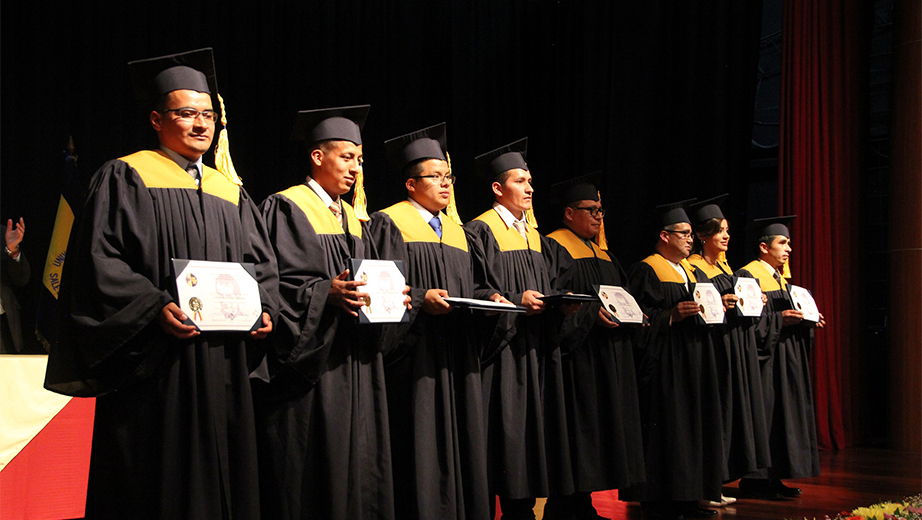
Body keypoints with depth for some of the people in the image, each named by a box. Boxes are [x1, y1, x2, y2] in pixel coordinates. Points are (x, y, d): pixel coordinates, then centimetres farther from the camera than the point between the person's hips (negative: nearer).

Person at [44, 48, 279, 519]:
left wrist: (263, 308, -4)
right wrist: (156, 308, -22)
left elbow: (261, 261, 16)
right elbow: (100, 260, -9)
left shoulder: (230, 192, 18)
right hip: (154, 367, -5)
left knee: (220, 482, 8)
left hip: (222, 365, 5)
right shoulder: (125, 178, 0)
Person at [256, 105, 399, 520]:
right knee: (311, 470, -5)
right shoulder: (286, 208, -6)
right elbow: (277, 283, -14)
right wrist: (327, 293, -28)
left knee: (355, 455, 8)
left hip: (354, 359, 8)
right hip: (310, 356, -7)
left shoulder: (353, 218, 18)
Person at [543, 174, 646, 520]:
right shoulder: (555, 248, -8)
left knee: (601, 425, 9)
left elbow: (616, 296, 26)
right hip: (576, 357, -9)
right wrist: (591, 314, -25)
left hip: (608, 359, 9)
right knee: (577, 427, -8)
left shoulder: (601, 253, 20)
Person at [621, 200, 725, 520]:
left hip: (694, 359, 8)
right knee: (664, 429, -8)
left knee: (692, 424, 7)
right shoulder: (645, 271, -5)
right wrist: (672, 315, -22)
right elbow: (638, 317, -12)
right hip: (662, 362, -8)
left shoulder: (694, 274, 20)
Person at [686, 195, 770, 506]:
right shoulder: (692, 268, -8)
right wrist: (718, 305, -26)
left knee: (733, 409, 8)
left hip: (735, 346, 9)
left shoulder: (724, 267, 19)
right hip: (711, 346, -9)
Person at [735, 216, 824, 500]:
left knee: (784, 411, 7)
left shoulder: (781, 279, 19)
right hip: (764, 358, -9)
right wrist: (778, 319, -23)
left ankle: (773, 478, 12)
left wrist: (806, 320, 6)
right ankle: (754, 479, -3)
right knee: (762, 413, -9)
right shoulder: (748, 275, -9)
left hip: (786, 357, 9)